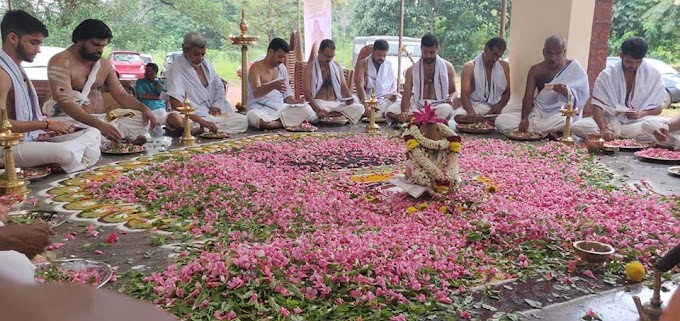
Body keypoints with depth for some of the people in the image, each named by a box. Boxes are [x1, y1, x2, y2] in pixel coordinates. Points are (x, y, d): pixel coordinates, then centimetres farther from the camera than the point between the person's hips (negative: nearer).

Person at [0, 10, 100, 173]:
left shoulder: (16, 68, 16)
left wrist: (51, 126, -1)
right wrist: (47, 124, -21)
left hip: (31, 139, 9)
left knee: (93, 133, 4)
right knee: (66, 152, -35)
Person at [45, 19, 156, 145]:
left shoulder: (105, 65, 14)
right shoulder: (60, 62, -8)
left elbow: (121, 95, 14)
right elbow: (65, 103, -20)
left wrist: (144, 108, -9)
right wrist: (99, 125, -34)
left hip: (104, 120, 7)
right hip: (73, 120, -7)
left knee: (142, 118, -14)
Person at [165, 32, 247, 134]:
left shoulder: (206, 64, 10)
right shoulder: (177, 69, -13)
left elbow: (219, 88, 23)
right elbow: (176, 104, -23)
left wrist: (217, 105, 1)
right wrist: (201, 121, -32)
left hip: (212, 112, 7)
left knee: (243, 120, -14)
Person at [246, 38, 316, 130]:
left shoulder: (282, 67, 14)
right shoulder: (256, 68, -5)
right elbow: (256, 93, -22)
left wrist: (294, 102, -8)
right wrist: (273, 85, -41)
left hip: (280, 108, 4)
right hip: (260, 108, -4)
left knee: (306, 109, -20)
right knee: (253, 116, -41)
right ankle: (288, 123, -21)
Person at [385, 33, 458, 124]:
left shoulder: (447, 67, 9)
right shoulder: (412, 70, 8)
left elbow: (453, 91, 14)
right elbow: (407, 94, -1)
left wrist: (451, 99, -13)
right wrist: (404, 111, -23)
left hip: (439, 106, -1)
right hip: (417, 106, 1)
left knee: (447, 110, -39)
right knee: (390, 111, -26)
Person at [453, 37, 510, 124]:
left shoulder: (504, 66, 8)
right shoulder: (470, 67, -5)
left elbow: (507, 92, 13)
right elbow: (465, 95, -16)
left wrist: (500, 106, -10)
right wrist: (470, 111, -38)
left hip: (496, 108, 2)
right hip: (475, 107, -2)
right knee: (459, 116, -36)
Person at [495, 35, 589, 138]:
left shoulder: (574, 68, -1)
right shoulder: (536, 70, 4)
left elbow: (582, 96, -4)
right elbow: (528, 98, -4)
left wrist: (567, 92, -27)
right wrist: (524, 118, -24)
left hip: (561, 114, -3)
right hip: (537, 113, 3)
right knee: (501, 121, -21)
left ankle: (532, 132, -19)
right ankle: (546, 134, -25)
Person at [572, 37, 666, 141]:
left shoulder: (653, 74, 1)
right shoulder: (607, 75, -4)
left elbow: (658, 107, 8)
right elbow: (597, 106, -12)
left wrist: (643, 114, -15)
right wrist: (604, 129, -30)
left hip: (638, 121, 2)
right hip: (610, 120, -1)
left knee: (662, 125, -33)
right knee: (578, 127, -29)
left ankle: (615, 133, -22)